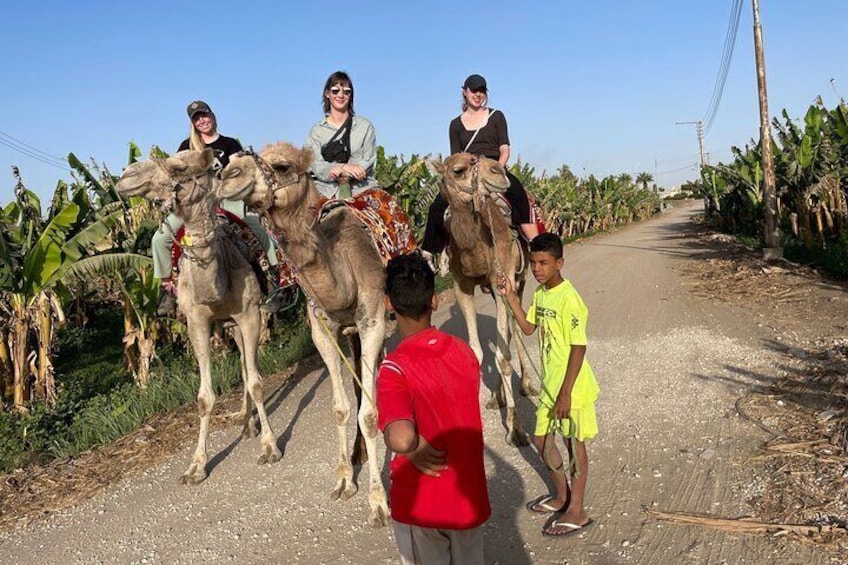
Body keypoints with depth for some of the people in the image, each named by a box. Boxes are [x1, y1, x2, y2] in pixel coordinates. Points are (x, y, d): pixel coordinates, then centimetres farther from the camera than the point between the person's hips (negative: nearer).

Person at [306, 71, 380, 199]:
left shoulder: (365, 126, 14)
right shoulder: (317, 130, 14)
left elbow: (368, 161, 4)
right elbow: (317, 167, 2)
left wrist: (341, 172, -12)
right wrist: (344, 167, -16)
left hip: (360, 187, 0)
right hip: (327, 189, 0)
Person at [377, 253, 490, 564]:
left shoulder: (394, 369, -26)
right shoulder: (463, 351, -8)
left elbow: (400, 439, -43)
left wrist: (416, 450, -24)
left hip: (421, 506, -4)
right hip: (470, 496, 5)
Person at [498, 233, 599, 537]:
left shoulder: (568, 299, -23)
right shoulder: (540, 293, 3)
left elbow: (579, 348, -22)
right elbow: (528, 328, 13)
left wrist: (565, 393, -22)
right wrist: (510, 296, 1)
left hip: (572, 386, -8)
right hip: (550, 383, 8)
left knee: (574, 444, 6)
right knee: (542, 438, 18)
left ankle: (576, 512, 22)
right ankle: (562, 495, 39)